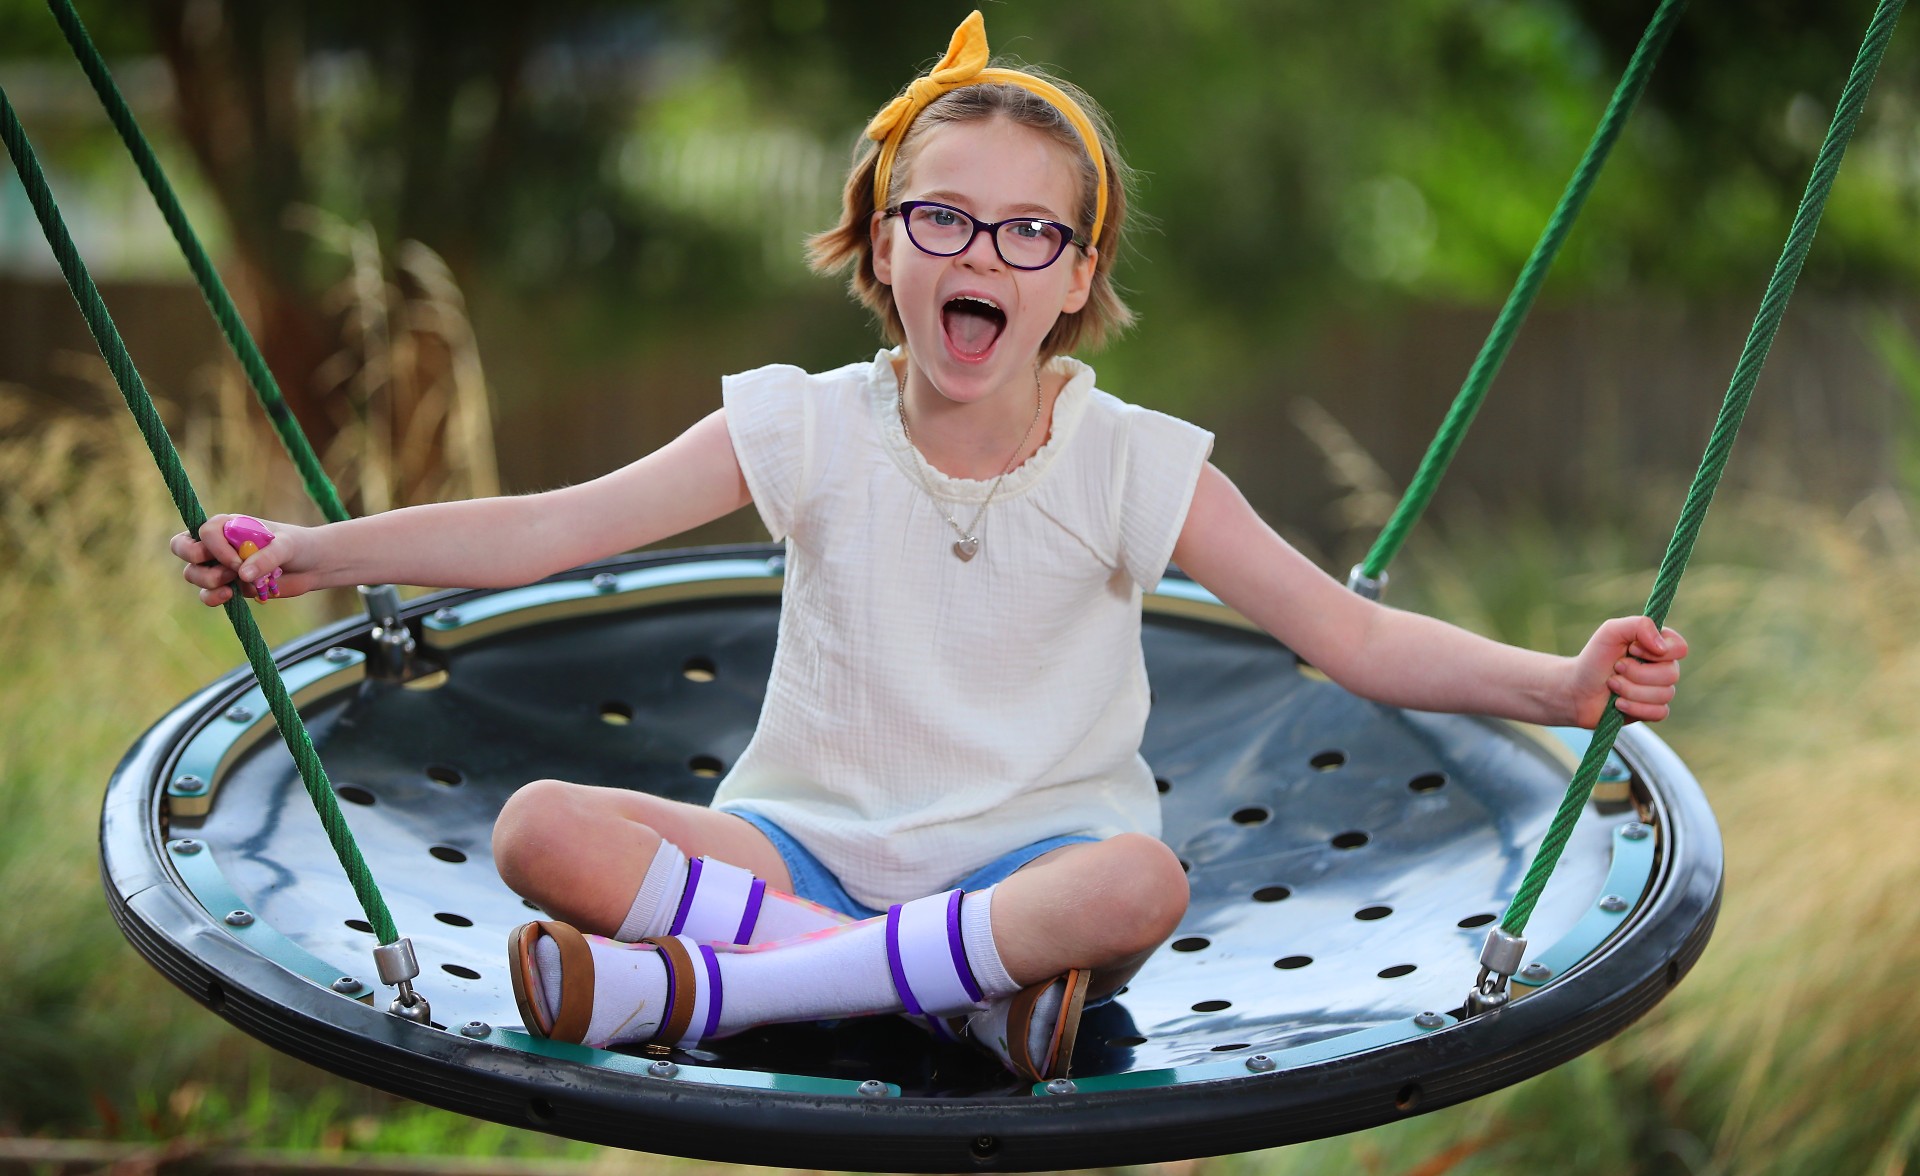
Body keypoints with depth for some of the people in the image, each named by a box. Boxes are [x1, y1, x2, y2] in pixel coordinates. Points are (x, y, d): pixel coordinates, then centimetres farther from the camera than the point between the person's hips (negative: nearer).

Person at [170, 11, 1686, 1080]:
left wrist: (1560, 681, -21)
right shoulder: (808, 428, -1)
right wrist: (309, 550, -14)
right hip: (810, 839, 2)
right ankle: (971, 987, -28)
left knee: (1141, 885, -38)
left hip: (1036, 856, -1)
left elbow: (1354, 633, -5)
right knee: (542, 827, -24)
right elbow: (552, 528, -4)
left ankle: (707, 986, -30)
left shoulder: (1135, 464, -3)